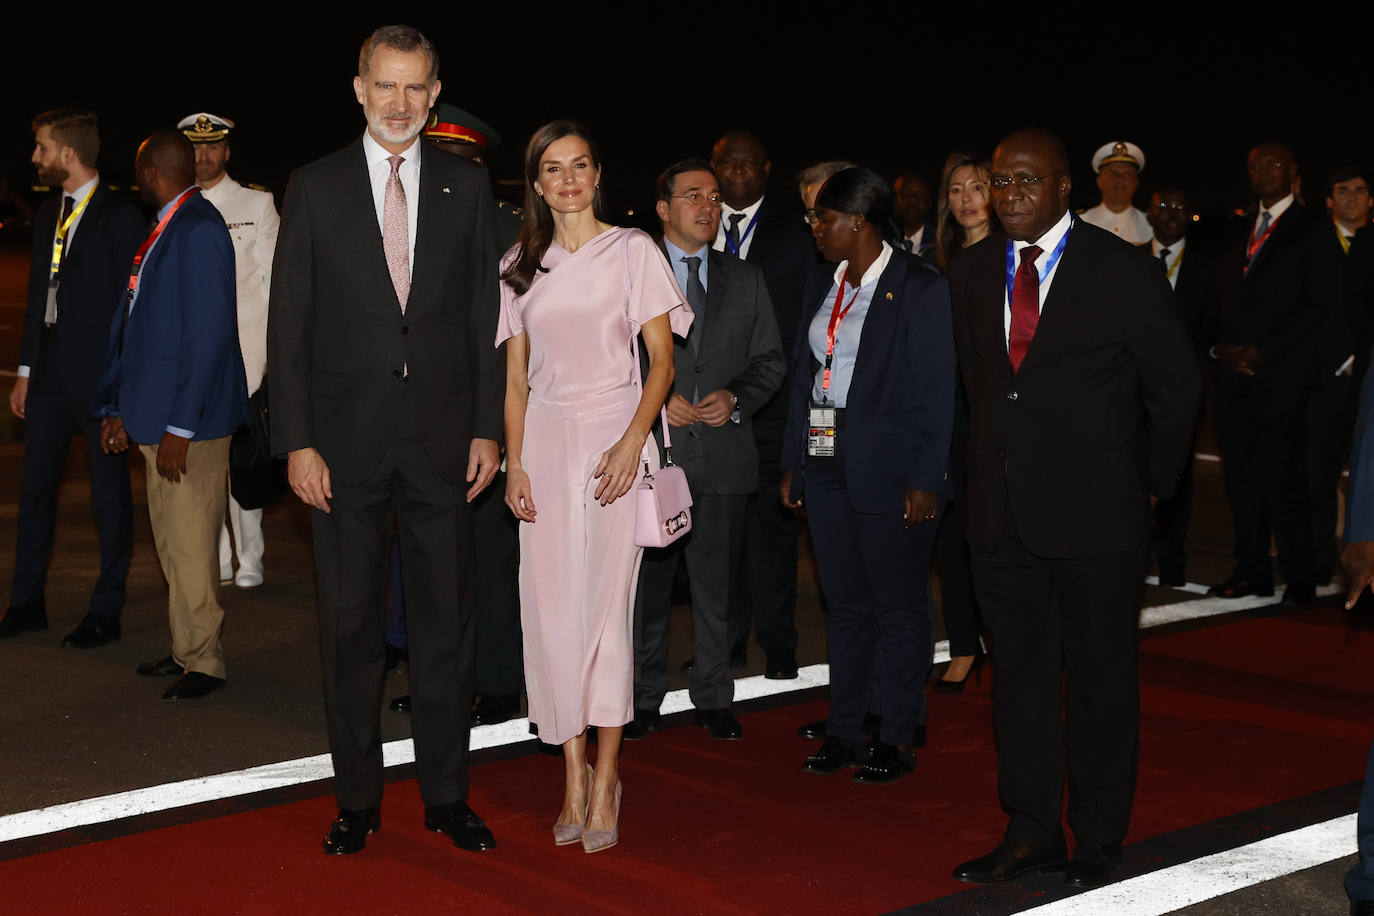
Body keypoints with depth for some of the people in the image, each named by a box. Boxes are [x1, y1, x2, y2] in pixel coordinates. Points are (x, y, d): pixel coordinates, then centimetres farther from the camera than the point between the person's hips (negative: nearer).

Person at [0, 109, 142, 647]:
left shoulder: (119, 217, -9)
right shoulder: (48, 214, 13)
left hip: (100, 376, -7)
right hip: (51, 376, 7)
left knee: (110, 495, 3)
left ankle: (106, 612, 12)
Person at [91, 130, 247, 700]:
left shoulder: (200, 231, -15)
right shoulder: (161, 232, 15)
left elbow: (209, 334, -20)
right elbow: (131, 326, 18)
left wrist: (180, 427, -20)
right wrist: (115, 408, 14)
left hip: (190, 424, -9)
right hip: (155, 418, 9)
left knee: (190, 545, -1)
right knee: (172, 543, 15)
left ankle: (205, 663, 10)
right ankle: (185, 650, 25)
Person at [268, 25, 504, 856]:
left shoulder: (468, 187, 6)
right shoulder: (316, 188, 2)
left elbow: (485, 318, 7)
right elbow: (289, 324, 0)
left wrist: (487, 428, 0)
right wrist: (297, 440, -7)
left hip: (443, 440, 1)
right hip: (346, 440, -1)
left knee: (447, 621, 7)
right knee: (351, 625, 7)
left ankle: (447, 794, 20)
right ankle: (358, 799, 20)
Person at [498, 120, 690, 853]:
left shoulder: (633, 250, 1)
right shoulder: (520, 266, 12)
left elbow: (662, 361, -2)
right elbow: (516, 376, 13)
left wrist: (632, 443, -14)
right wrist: (514, 462, 2)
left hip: (614, 437, -3)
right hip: (546, 440, 3)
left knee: (607, 604, -6)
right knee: (550, 606, -1)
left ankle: (605, 777, 3)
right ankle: (574, 779, 9)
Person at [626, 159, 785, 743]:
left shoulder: (746, 280, 12)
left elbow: (770, 360, 12)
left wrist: (735, 398, -5)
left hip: (724, 453, 2)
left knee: (715, 586, 7)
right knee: (646, 583, 5)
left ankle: (714, 700, 18)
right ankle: (644, 698, 18)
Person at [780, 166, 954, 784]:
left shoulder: (920, 288, -8)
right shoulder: (821, 286, 12)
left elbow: (936, 391, -10)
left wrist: (926, 480, -14)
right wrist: (793, 463, 10)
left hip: (890, 470, -6)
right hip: (828, 466, 6)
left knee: (899, 608, 3)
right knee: (844, 605, 13)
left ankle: (898, 739, 13)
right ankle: (843, 729, 22)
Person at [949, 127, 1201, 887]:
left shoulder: (1122, 272, -7)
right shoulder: (971, 274, 7)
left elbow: (1176, 388, 1)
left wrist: (1150, 484, 6)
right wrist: (995, 464, 12)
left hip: (1095, 514, -4)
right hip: (1002, 512, 4)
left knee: (1101, 680, 8)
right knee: (1019, 674, 10)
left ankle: (1100, 837, 21)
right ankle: (1031, 832, 22)